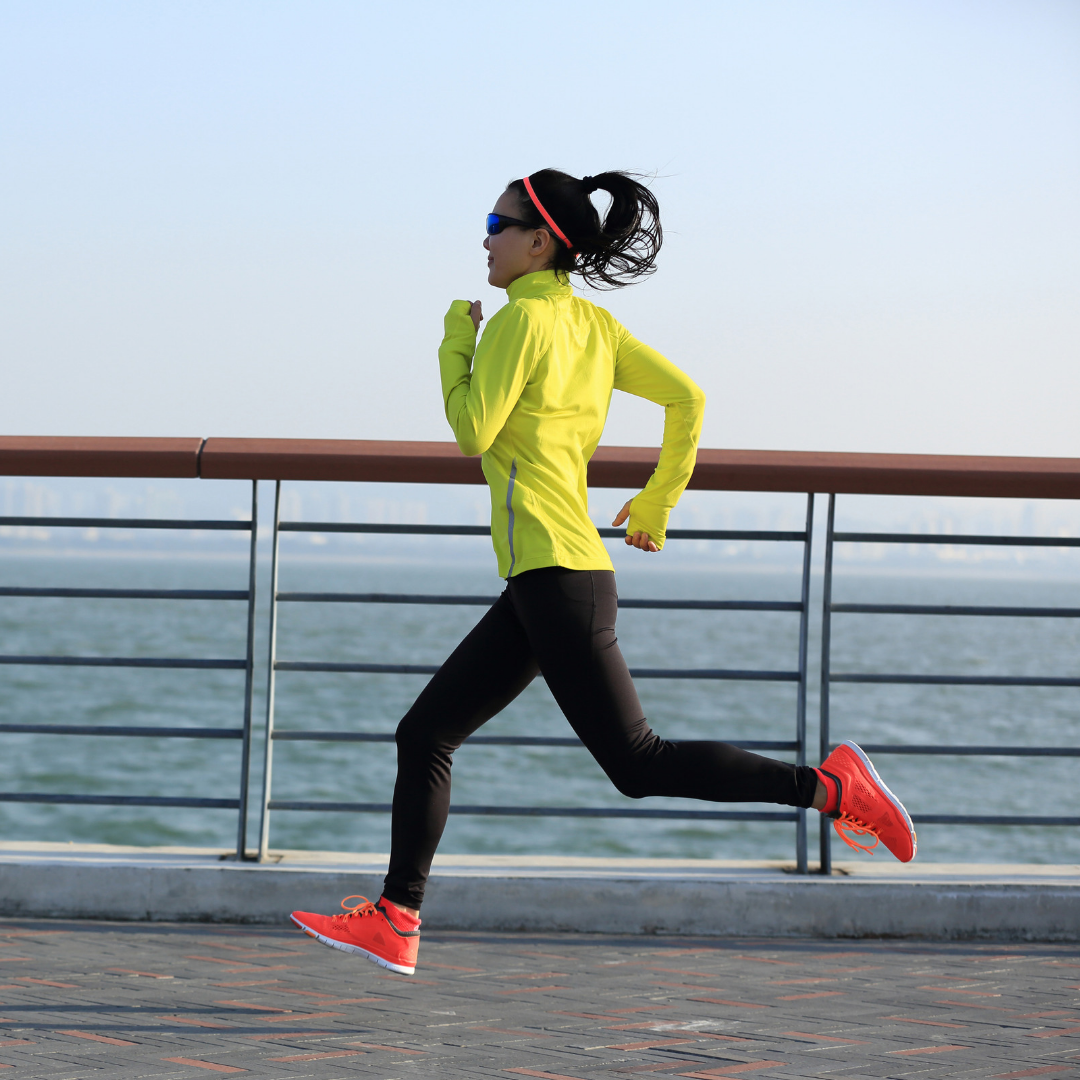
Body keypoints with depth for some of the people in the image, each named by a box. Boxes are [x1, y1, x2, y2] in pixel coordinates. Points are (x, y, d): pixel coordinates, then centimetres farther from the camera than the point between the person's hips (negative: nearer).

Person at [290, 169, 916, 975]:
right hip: (546, 581, 10)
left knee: (639, 765, -10)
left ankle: (830, 785, -12)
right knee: (424, 735, 9)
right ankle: (394, 922, 10)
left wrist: (456, 341, 1)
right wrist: (658, 502, 21)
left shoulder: (523, 318, -9)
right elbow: (688, 397, 14)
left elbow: (474, 432, -12)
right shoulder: (593, 324, 15)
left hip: (555, 574, -10)